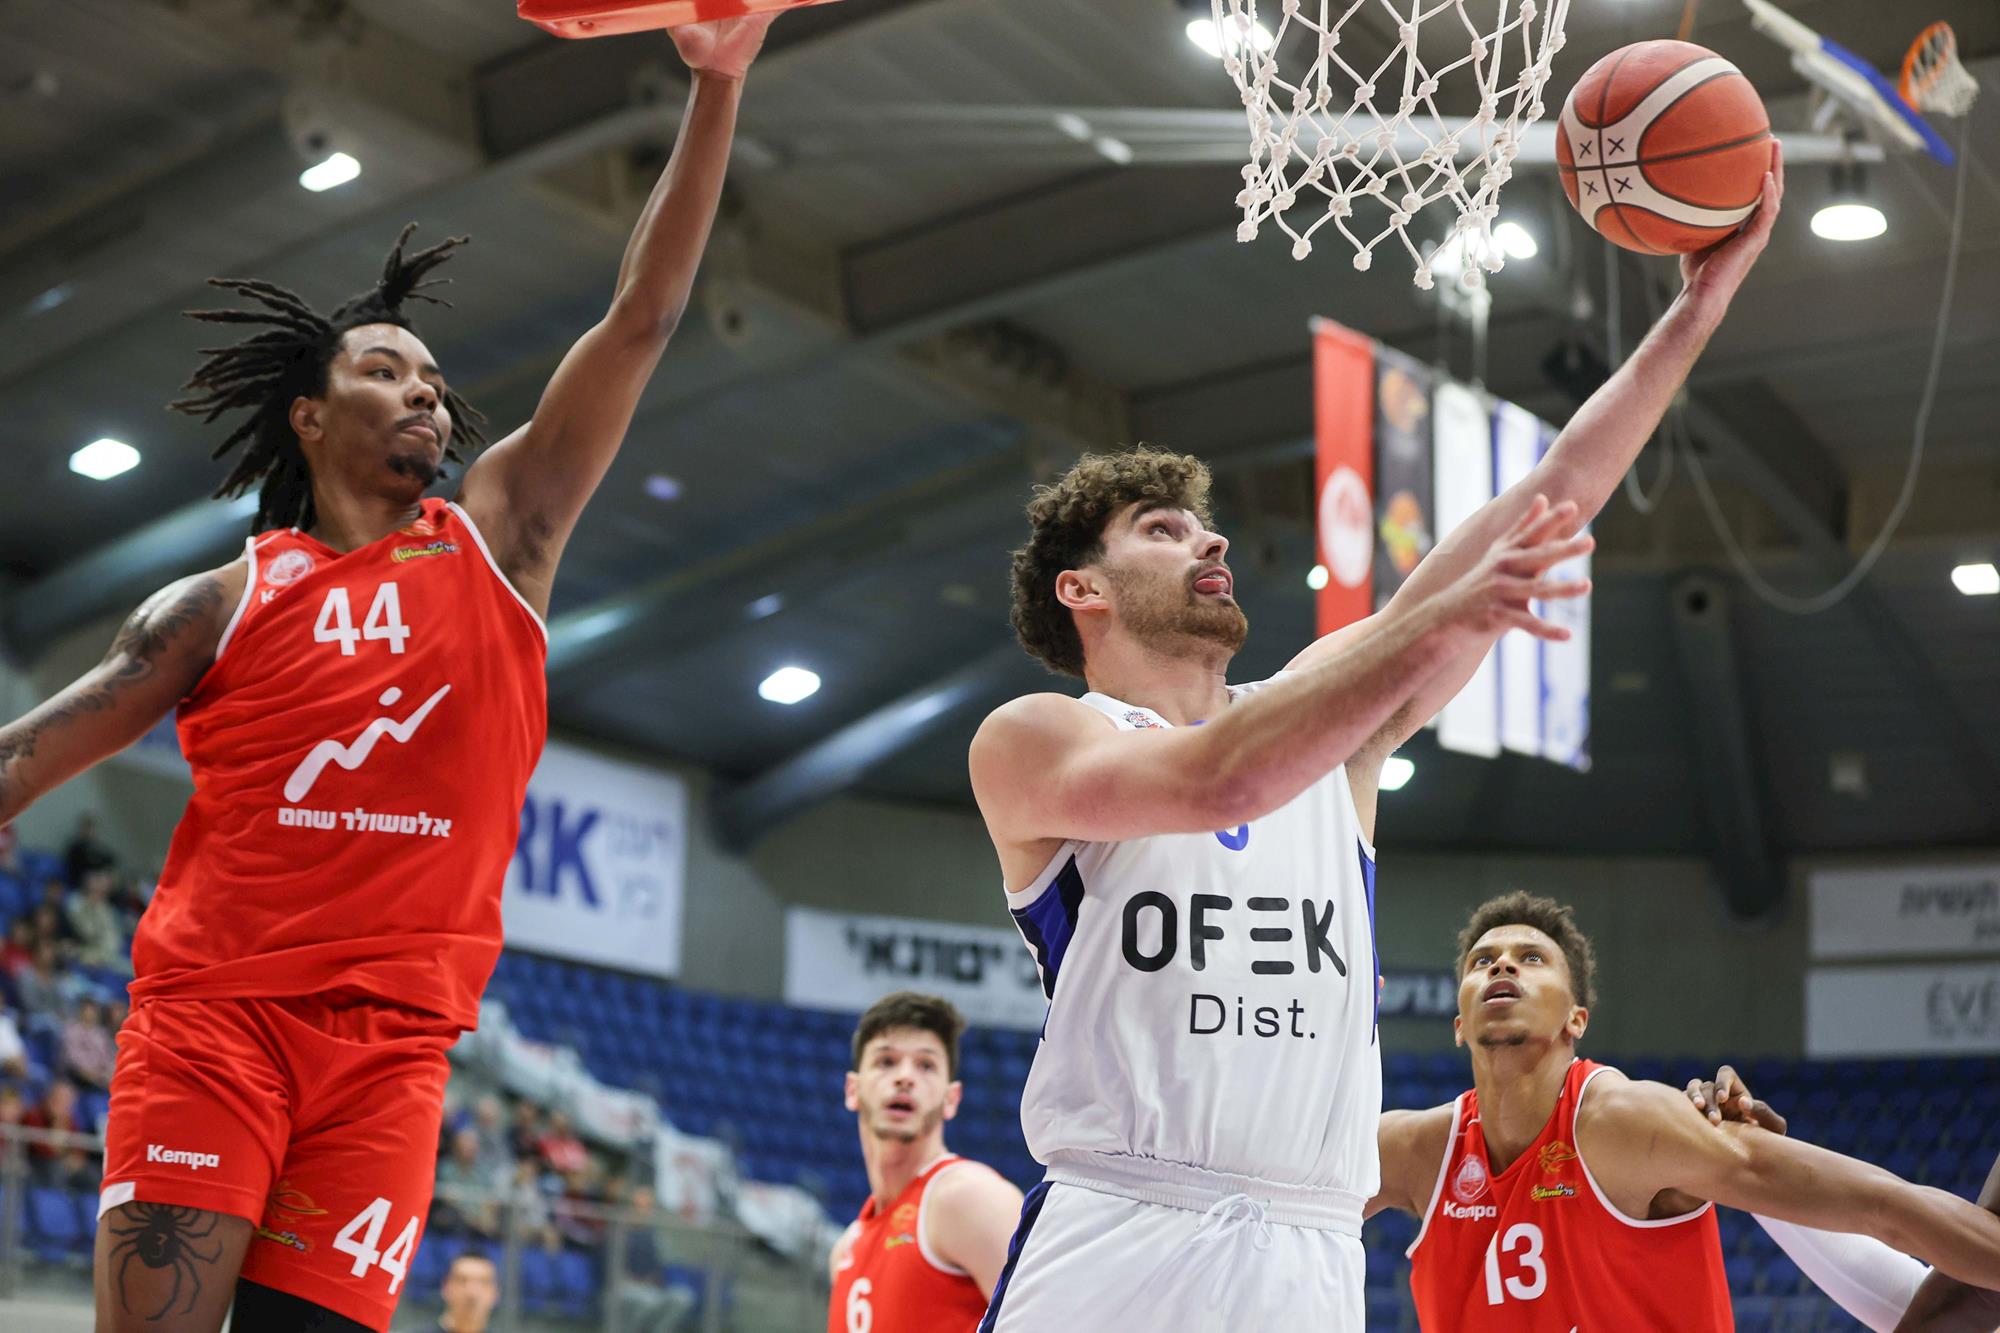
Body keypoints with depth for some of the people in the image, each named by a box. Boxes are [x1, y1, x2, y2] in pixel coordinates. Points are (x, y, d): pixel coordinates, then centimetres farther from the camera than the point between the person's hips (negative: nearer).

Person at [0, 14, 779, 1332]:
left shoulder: (499, 534, 13)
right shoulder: (226, 602, 11)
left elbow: (644, 319, 8)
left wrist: (718, 86, 2)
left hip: (392, 1043, 1)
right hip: (209, 1012, -1)